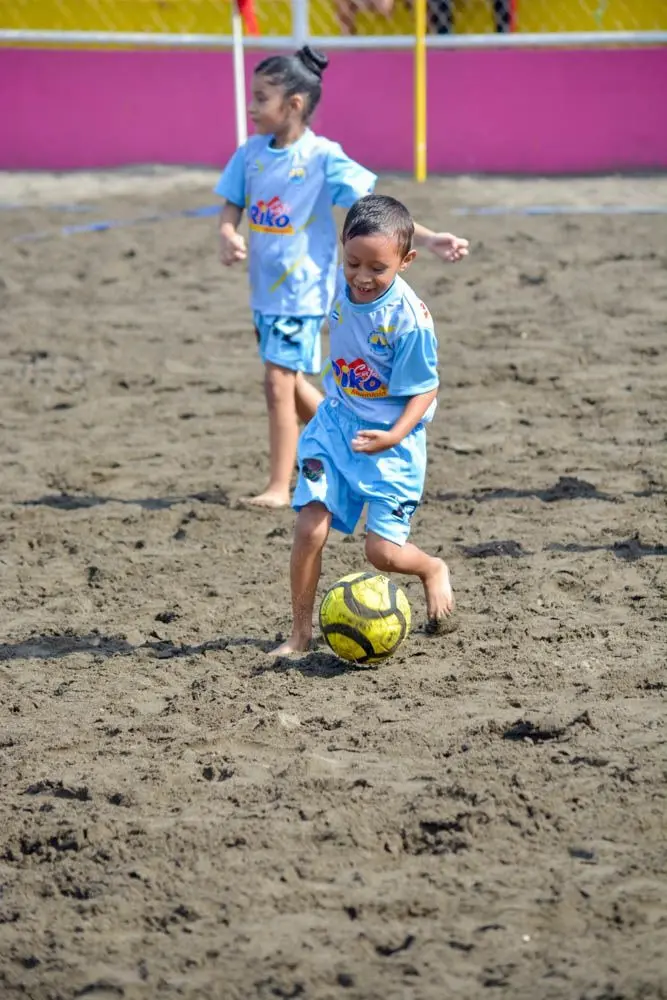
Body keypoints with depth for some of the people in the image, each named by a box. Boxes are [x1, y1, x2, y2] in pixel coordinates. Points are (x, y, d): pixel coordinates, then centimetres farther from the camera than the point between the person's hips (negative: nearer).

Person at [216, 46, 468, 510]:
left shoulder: (323, 157, -14)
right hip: (265, 287, 7)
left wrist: (428, 239, -22)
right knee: (292, 383, 17)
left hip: (304, 288, -7)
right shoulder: (251, 153, 2)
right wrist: (228, 237, -17)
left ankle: (279, 488, 0)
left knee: (279, 381, -9)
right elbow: (232, 207, 7)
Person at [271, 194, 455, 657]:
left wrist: (395, 436, -31)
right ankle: (300, 633, 4)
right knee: (310, 529, -9)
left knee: (382, 552, -5)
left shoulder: (409, 319, -23)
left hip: (390, 440, -5)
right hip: (336, 426, 5)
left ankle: (434, 570, 31)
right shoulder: (341, 289, -5)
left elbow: (424, 389, -17)